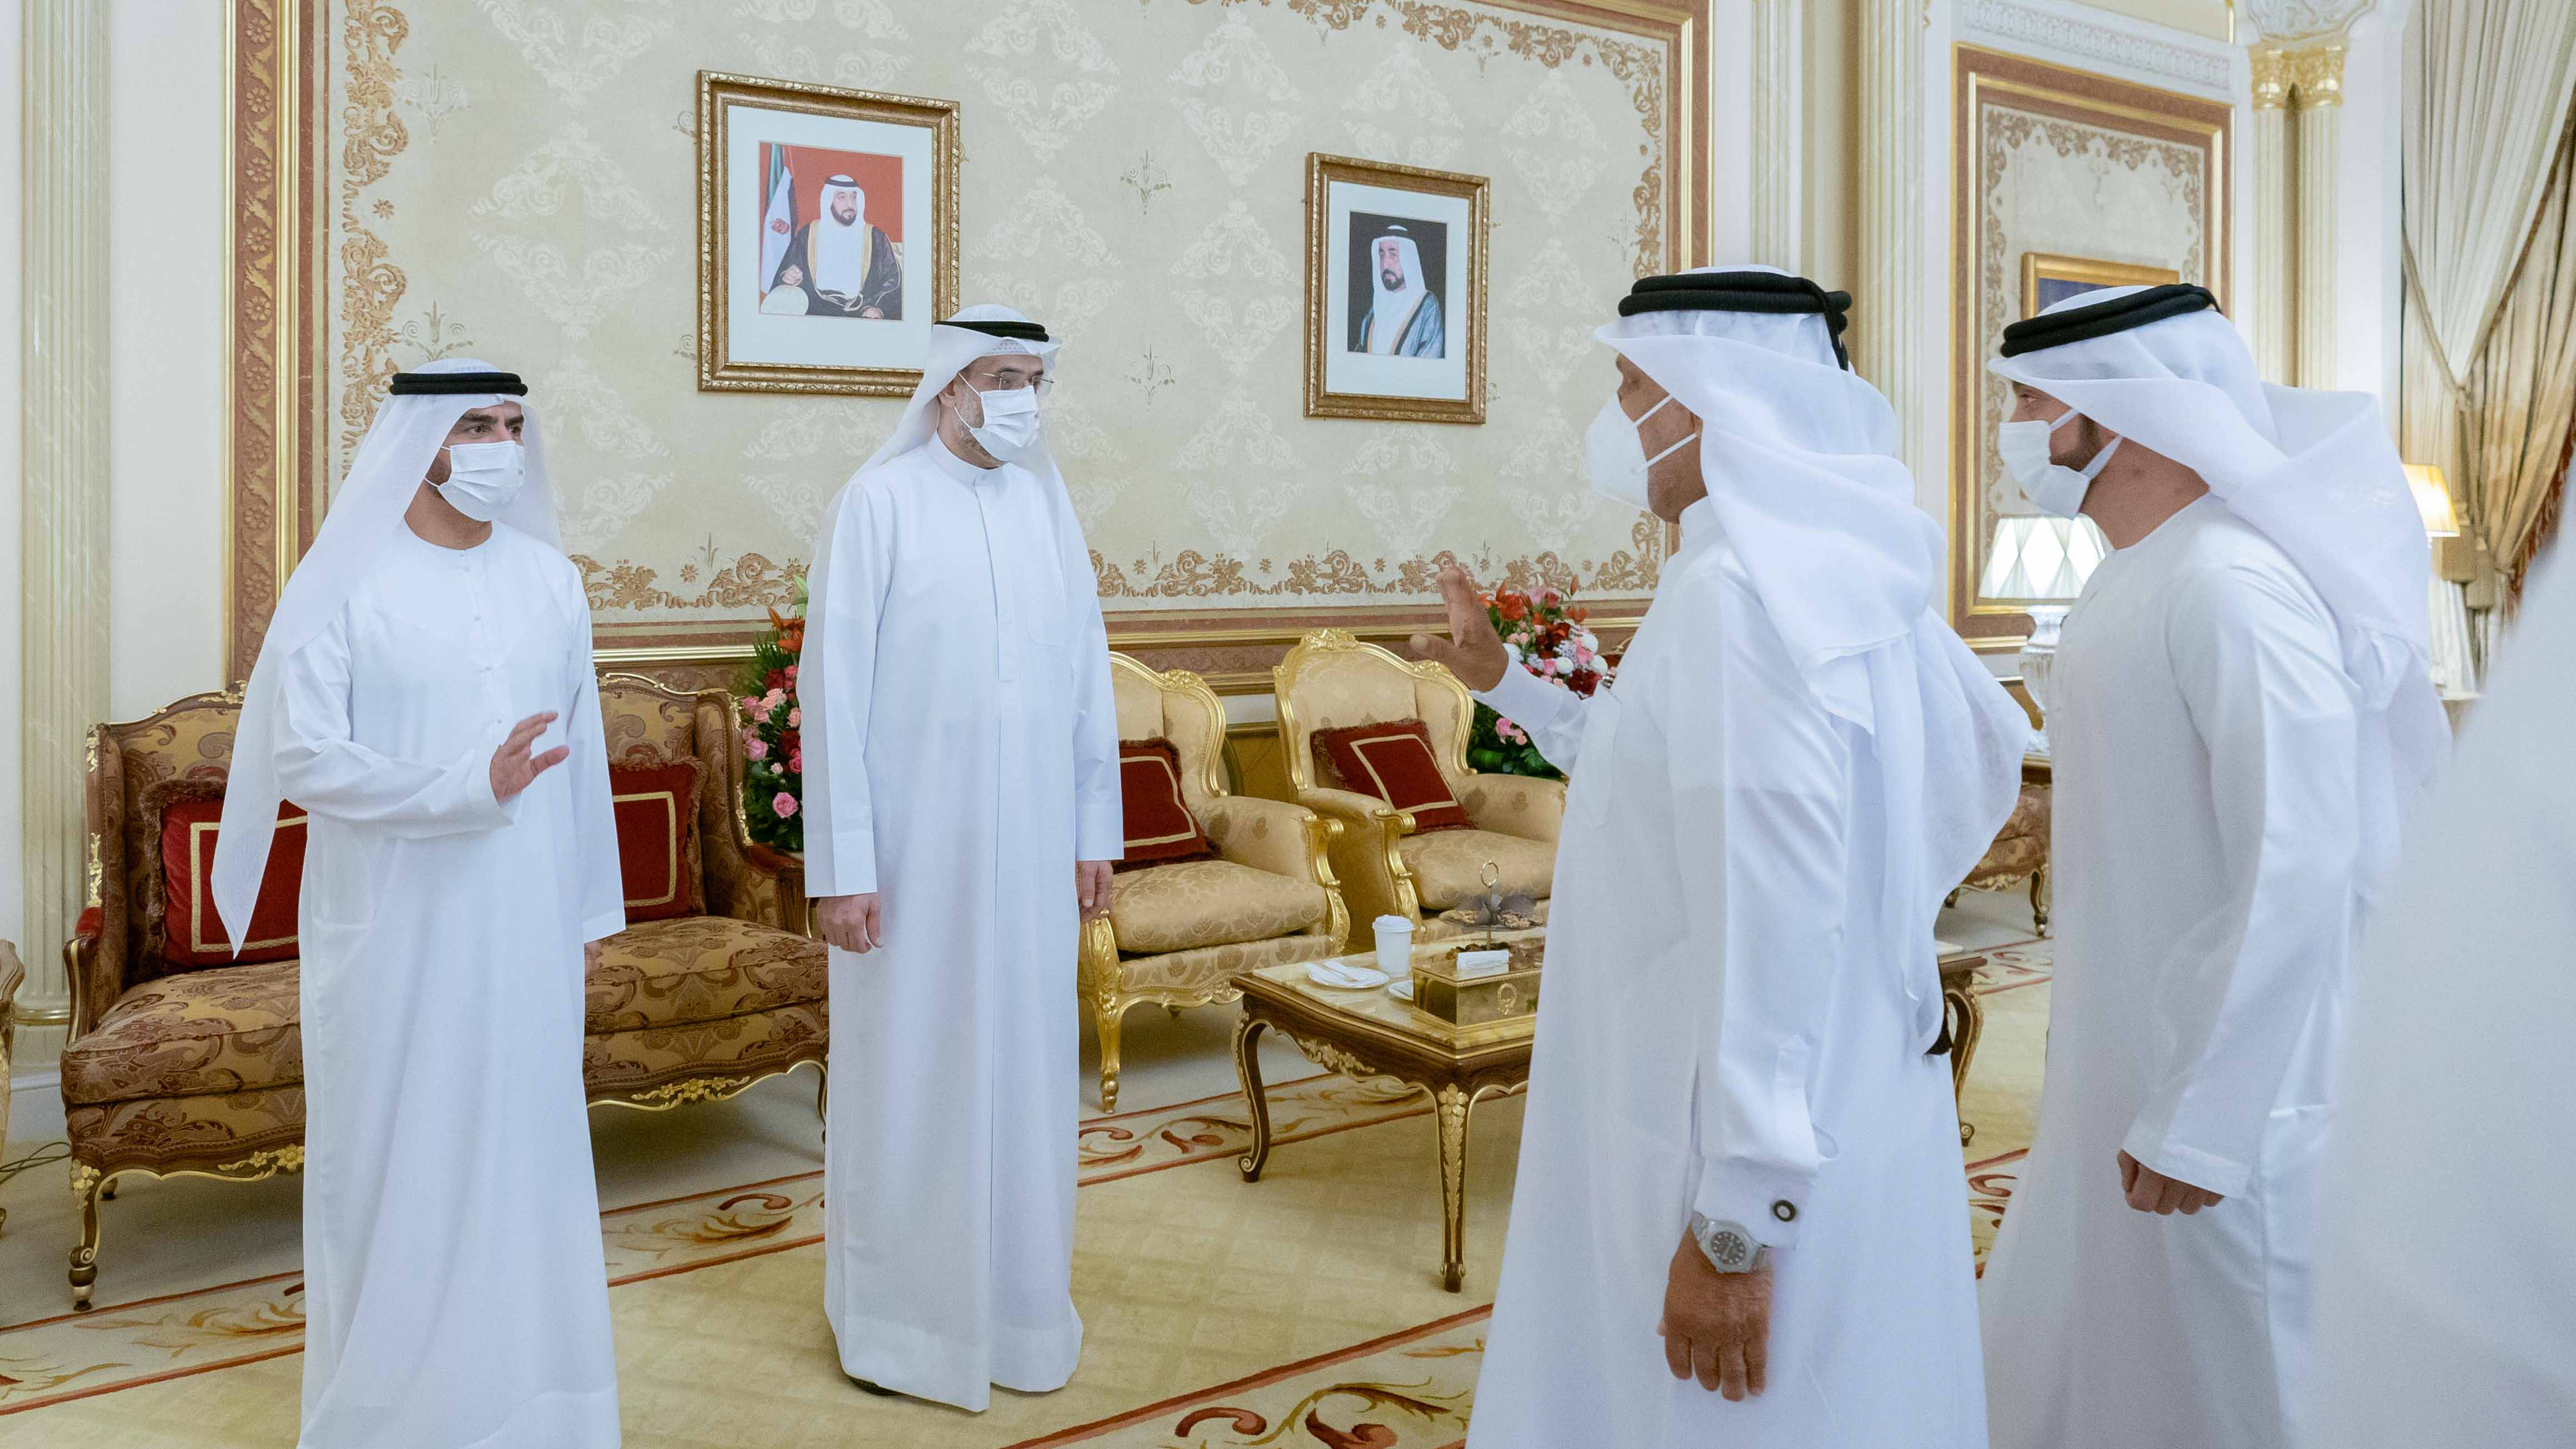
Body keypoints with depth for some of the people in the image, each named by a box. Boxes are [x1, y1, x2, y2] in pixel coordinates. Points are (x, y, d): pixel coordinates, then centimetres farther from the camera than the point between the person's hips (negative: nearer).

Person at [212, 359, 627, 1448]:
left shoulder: (550, 580, 6)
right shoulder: (346, 584, -6)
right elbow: (301, 756, -11)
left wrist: (590, 906, 11)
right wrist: (466, 789, -23)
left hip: (524, 929, 4)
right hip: (394, 931, -3)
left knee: (525, 1142, 10)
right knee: (395, 1154, 6)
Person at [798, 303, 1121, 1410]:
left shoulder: (1048, 500, 6)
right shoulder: (879, 502, -7)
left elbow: (1088, 677, 8)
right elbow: (833, 689, -9)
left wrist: (1096, 831, 7)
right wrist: (840, 868, -11)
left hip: (1031, 849, 4)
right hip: (915, 848, -4)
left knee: (1025, 1068, 13)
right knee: (910, 1074, 8)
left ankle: (1018, 1304, 30)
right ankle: (897, 1317, 26)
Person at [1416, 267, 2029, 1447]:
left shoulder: (1738, 592, -23)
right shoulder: (1815, 573, 9)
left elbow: (1776, 921, -27)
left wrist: (1736, 1226, -23)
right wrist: (1508, 684, 22)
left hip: (1764, 1163, -9)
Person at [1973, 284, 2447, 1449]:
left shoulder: (2231, 586, -22)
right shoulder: (2137, 578, 9)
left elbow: (2299, 866, -27)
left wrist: (2198, 1123, -22)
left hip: (2222, 1105, -9)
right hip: (2123, 1082, 9)